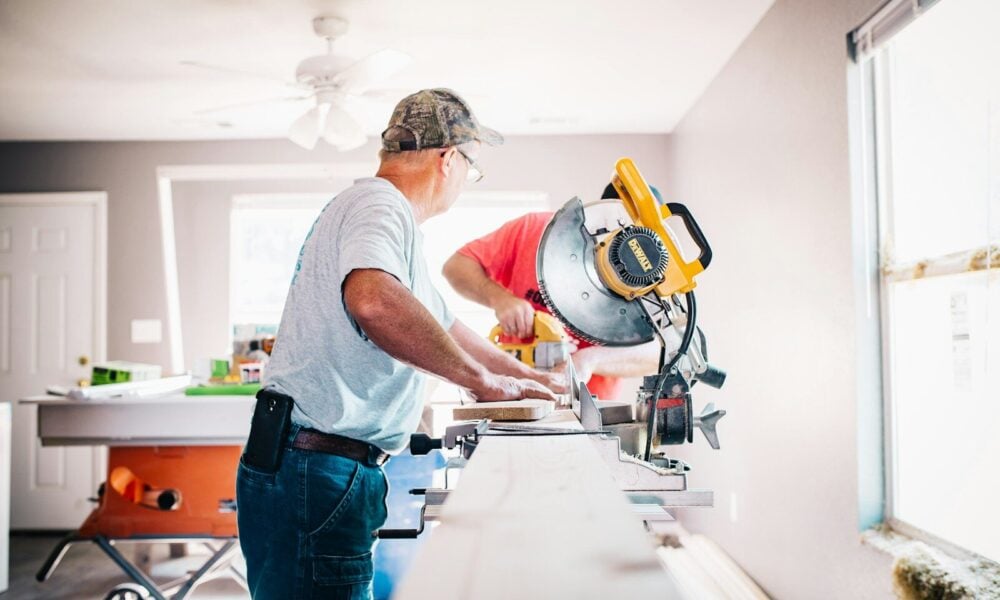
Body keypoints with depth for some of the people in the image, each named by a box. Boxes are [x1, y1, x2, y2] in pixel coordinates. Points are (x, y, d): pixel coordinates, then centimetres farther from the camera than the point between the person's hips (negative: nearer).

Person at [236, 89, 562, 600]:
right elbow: (372, 300, -37)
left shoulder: (383, 210, 20)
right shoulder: (380, 205, -13)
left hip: (319, 468, 10)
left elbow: (440, 325, 30)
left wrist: (526, 378, 33)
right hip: (316, 470, -10)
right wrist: (482, 379, -25)